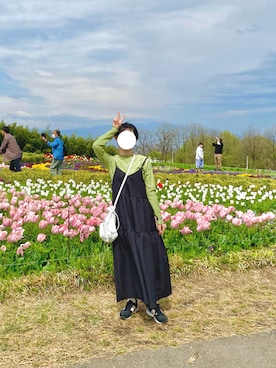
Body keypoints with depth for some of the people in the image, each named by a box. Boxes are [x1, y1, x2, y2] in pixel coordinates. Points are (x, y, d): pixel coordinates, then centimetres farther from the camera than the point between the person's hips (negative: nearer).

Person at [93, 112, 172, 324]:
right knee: (125, 257, 8)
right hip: (122, 215, 1)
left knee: (148, 257, 0)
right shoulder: (112, 162, 4)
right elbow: (97, 146, -16)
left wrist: (159, 217, -4)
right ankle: (132, 301, 22)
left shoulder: (144, 162, 2)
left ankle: (152, 305, 10)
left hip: (142, 215, -1)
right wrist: (114, 129, -6)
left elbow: (151, 192, 0)